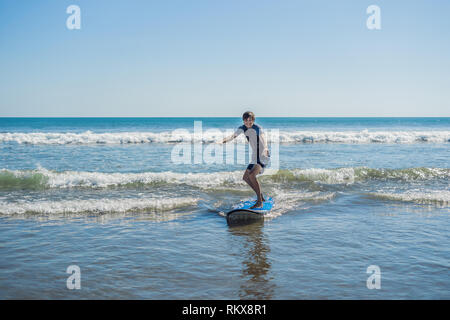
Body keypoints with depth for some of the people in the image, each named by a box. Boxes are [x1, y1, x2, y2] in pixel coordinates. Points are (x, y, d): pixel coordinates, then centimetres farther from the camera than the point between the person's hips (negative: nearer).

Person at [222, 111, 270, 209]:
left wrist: (265, 148, -54)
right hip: (255, 157, 9)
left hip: (263, 157, -9)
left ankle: (259, 202, -26)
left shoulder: (258, 128, -16)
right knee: (245, 178, 15)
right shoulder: (243, 128, 4)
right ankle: (260, 196, 31)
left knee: (251, 174, -29)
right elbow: (234, 135, -8)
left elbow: (263, 138, -34)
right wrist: (227, 139, -30)